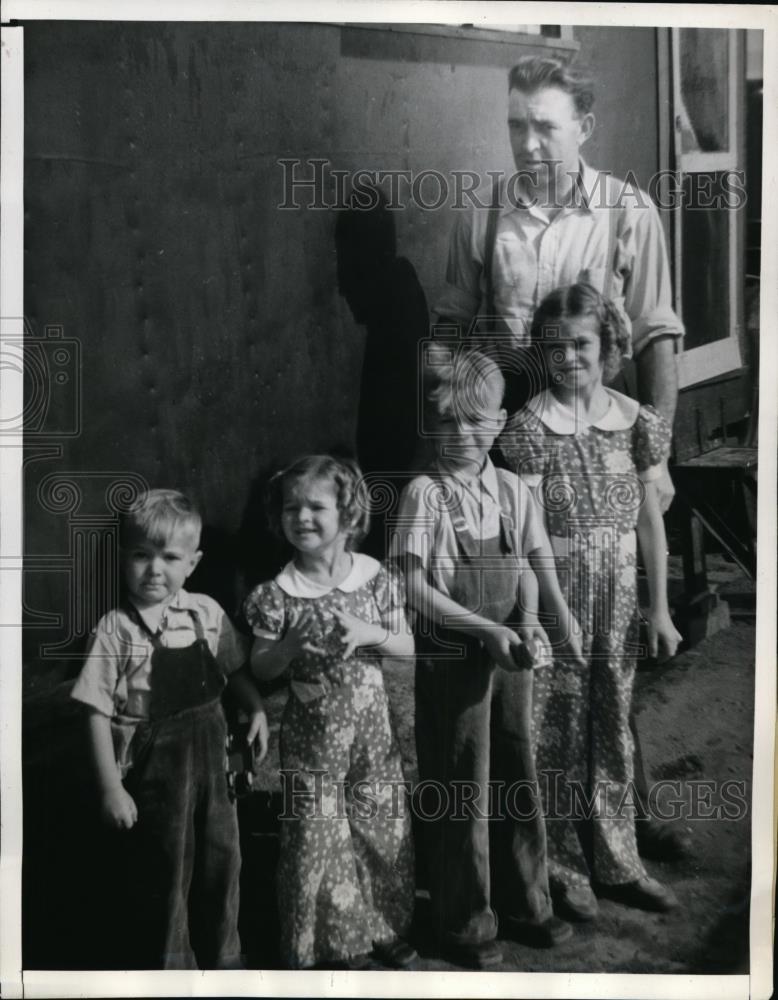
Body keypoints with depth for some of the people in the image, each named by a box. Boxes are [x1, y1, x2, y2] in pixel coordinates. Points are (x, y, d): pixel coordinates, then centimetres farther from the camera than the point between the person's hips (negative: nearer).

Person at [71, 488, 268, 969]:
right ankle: (168, 967, 32)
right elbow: (98, 713, -12)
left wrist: (257, 708, -3)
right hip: (157, 762, -4)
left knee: (222, 861, 18)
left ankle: (223, 958, 41)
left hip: (212, 754, 4)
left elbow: (236, 667, 12)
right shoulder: (116, 630, -14)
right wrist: (111, 788, -13)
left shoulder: (206, 612, -3)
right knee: (166, 873, 9)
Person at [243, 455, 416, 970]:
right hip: (313, 731, -2)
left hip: (372, 723, 2)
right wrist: (292, 643, -23)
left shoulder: (377, 577, -6)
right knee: (317, 834, 5)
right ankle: (330, 941, 26)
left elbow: (408, 647, -2)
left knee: (384, 827, 13)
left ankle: (387, 928, 35)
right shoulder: (279, 593, -10)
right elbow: (261, 669, -5)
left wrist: (369, 634, -20)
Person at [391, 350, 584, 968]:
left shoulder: (512, 489, 2)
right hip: (452, 657, -5)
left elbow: (530, 566, 6)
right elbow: (414, 588, -14)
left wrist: (529, 621, -13)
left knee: (520, 778, 15)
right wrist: (488, 630, -19)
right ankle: (466, 924, 23)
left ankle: (525, 904, 34)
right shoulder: (426, 493, -11)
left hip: (511, 655, 5)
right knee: (462, 791, 5)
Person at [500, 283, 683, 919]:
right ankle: (565, 870, 24)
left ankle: (618, 862, 31)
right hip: (557, 593, -3)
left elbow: (651, 517, 6)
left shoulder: (637, 421, 2)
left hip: (620, 593, 4)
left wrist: (660, 607, 5)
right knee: (558, 730, 7)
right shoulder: (530, 427, -9)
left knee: (614, 726, 14)